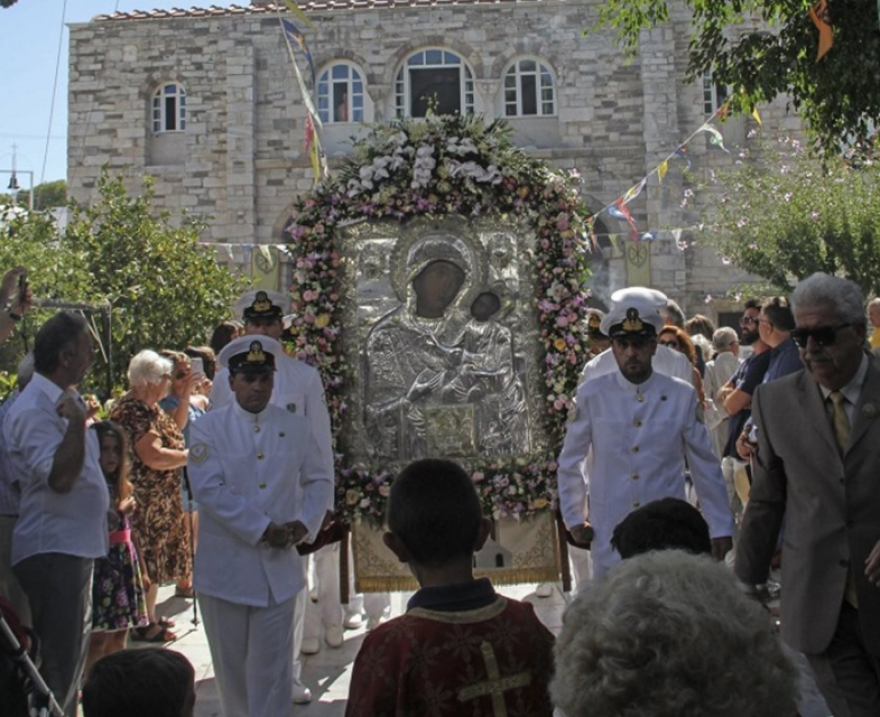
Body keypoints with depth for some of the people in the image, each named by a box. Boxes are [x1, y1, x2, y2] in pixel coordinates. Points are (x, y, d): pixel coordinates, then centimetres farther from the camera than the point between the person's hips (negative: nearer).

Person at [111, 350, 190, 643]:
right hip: (144, 501, -11)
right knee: (146, 560, -2)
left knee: (154, 559, 17)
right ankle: (143, 624, 8)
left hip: (160, 499, 11)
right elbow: (154, 457, -27)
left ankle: (149, 617, 29)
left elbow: (172, 431, 22)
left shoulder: (148, 407, 11)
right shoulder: (133, 411, -21)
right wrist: (191, 455, -17)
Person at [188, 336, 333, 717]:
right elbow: (209, 489, -14)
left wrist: (305, 522, -6)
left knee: (272, 668, 3)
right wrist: (262, 529, -17)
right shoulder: (209, 428, -3)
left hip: (278, 565, 1)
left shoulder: (296, 426, 5)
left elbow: (320, 479, 12)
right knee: (230, 664, 13)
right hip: (224, 567, -1)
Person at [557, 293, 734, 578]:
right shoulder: (591, 396, -4)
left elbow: (705, 467, 4)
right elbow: (571, 462, 7)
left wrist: (721, 528, 7)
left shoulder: (682, 397, -3)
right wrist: (574, 518, 8)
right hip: (609, 539, 0)